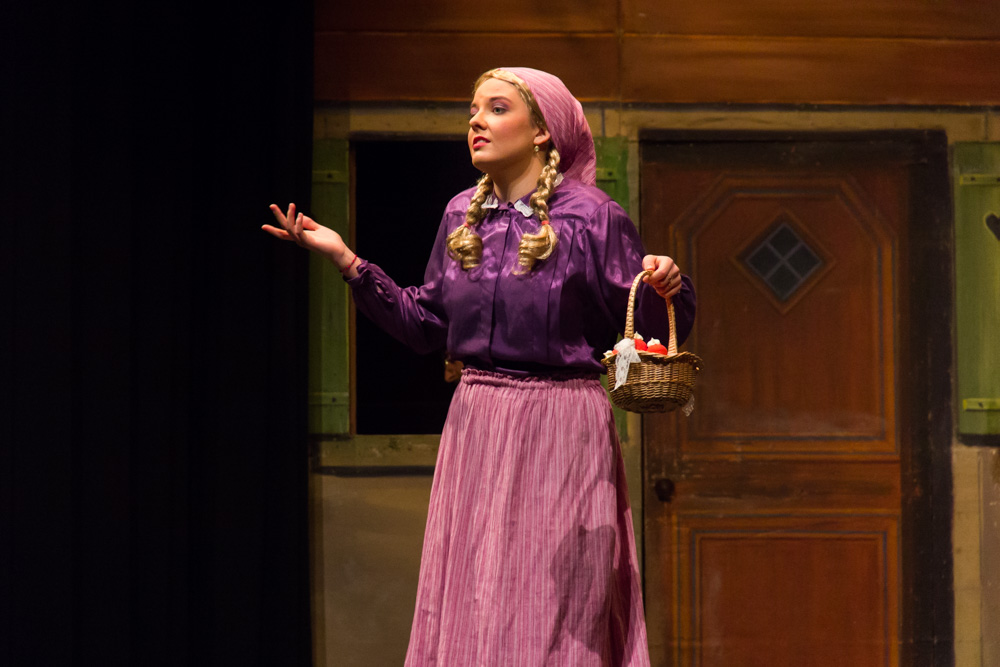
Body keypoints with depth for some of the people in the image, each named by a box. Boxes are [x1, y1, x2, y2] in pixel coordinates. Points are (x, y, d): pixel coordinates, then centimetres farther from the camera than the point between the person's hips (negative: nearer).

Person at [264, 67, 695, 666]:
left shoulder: (593, 219, -6)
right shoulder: (461, 216, 10)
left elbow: (651, 330, -4)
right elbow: (427, 325, 13)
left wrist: (663, 288, -25)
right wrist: (347, 260, 9)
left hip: (560, 428, -5)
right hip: (475, 424, 5)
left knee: (548, 615, -3)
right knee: (468, 605, 7)